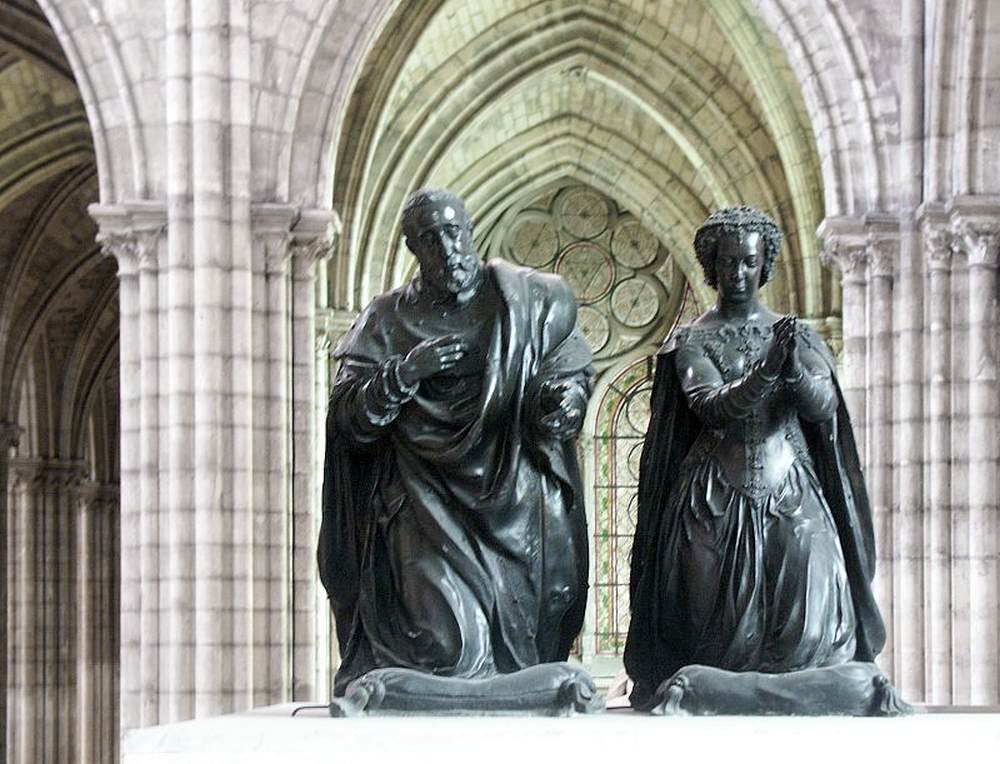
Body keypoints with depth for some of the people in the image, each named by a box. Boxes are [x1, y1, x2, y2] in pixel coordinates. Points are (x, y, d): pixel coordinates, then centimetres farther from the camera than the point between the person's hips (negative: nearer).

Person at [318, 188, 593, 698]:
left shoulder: (529, 301, 7)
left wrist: (566, 397, -9)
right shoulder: (387, 322, 7)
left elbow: (572, 368, 15)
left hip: (514, 502, 1)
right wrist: (405, 372, -15)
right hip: (430, 504, -1)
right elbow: (348, 419, 2)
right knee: (449, 637, -16)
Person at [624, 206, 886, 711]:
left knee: (811, 628, -9)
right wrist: (769, 370, -25)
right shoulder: (692, 341, 6)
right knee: (724, 629, -8)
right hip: (717, 502, -2)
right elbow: (712, 409, -10)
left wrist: (795, 368, -22)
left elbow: (824, 408, -2)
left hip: (793, 498, 2)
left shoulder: (797, 335, 12)